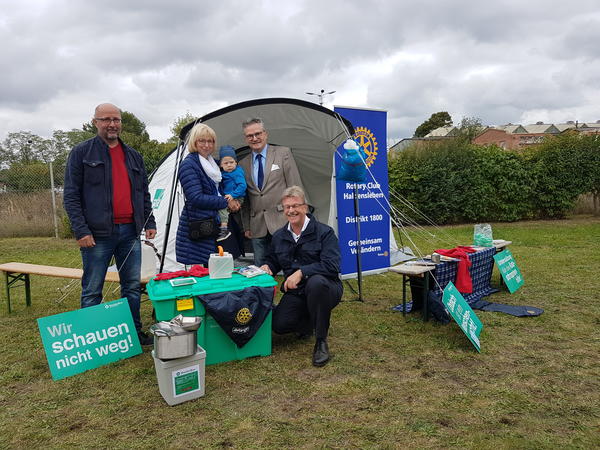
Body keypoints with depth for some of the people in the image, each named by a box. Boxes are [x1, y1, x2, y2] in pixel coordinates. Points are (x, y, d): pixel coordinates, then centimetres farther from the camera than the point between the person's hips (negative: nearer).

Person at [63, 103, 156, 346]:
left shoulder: (133, 155, 14)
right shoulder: (81, 152, -1)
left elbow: (144, 193, 19)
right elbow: (71, 195, -5)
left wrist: (149, 223, 10)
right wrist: (81, 230, -13)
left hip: (130, 232, 5)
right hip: (98, 234, -4)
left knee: (133, 287, 11)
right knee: (92, 290, 4)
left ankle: (134, 332, 23)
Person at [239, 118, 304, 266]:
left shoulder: (283, 153, 3)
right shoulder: (243, 164, 14)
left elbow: (296, 188, 0)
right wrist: (246, 226, 12)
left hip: (282, 222, -3)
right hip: (257, 227, 4)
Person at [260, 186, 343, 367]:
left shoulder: (324, 232, -8)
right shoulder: (279, 236, 10)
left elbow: (331, 265, -21)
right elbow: (272, 260, 25)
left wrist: (301, 272, -28)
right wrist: (266, 267, 0)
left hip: (325, 288, -4)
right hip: (295, 294, 5)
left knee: (316, 282, -40)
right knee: (279, 325, -21)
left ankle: (321, 342, -21)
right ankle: (310, 323, 17)